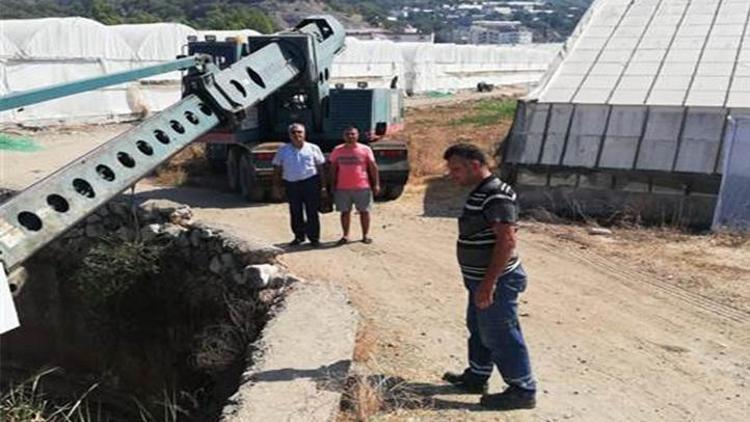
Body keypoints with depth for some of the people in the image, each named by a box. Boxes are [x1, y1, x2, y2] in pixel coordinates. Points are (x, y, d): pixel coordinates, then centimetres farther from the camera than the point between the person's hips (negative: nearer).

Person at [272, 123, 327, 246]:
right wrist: (277, 186, 5)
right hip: (291, 184, 2)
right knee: (295, 213, 8)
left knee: (312, 212, 0)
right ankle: (298, 236, 21)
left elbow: (320, 168, 4)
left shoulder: (313, 148, 3)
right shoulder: (283, 150, 7)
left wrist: (323, 185, 1)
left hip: (310, 182, -2)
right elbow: (277, 170, 10)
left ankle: (314, 237, 9)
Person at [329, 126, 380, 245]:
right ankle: (345, 235, 16)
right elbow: (333, 169, 10)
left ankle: (365, 235, 15)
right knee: (345, 212, 6)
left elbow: (373, 167, 2)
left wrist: (376, 184, -3)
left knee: (364, 211, 4)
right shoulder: (337, 150, 5)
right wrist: (333, 186, 7)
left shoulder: (365, 149, 0)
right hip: (343, 188, 1)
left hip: (362, 187, -1)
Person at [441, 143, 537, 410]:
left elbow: (506, 241, -27)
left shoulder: (496, 195, -22)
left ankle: (522, 390, 13)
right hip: (481, 279, 10)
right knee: (478, 330, 21)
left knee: (500, 336, 0)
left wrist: (488, 284, -27)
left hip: (496, 282, -10)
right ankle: (476, 377, 37)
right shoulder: (479, 193, 10)